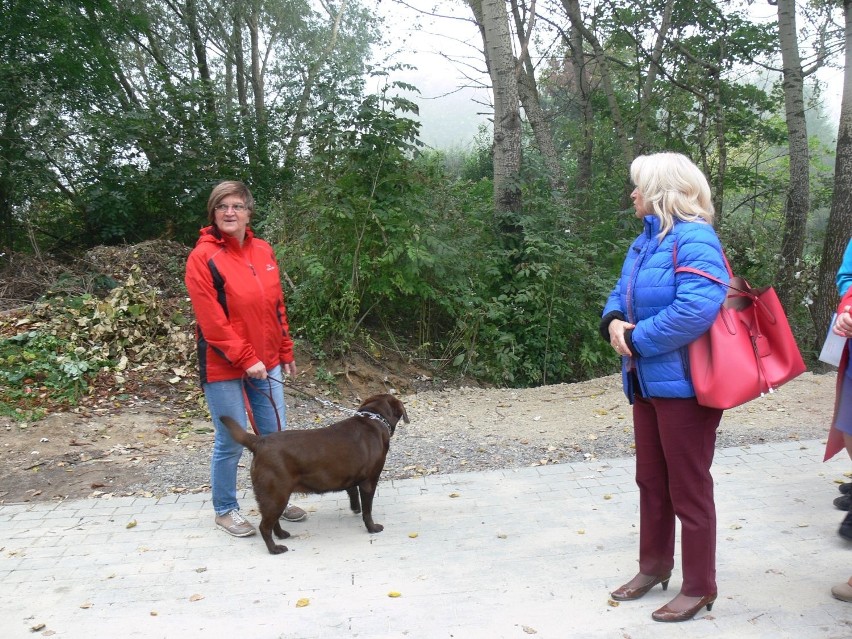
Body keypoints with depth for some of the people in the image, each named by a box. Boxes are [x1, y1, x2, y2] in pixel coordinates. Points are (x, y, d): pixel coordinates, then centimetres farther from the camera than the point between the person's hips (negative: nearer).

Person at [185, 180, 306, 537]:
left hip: (266, 363, 6)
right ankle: (225, 511, 23)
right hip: (224, 367, -6)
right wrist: (245, 359, -18)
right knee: (231, 442, 3)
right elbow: (211, 320, -16)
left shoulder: (264, 252, 7)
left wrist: (286, 351, 13)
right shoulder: (203, 257, -11)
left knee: (275, 436, 13)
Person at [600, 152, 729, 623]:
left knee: (688, 488, 3)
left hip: (684, 384, -9)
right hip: (647, 382, 9)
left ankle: (699, 587, 19)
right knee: (651, 480, 19)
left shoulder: (694, 240, -17)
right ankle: (654, 567, 36)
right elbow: (621, 295, 17)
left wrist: (637, 340, -20)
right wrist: (613, 322, -6)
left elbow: (697, 310, -29)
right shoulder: (645, 241, 12)